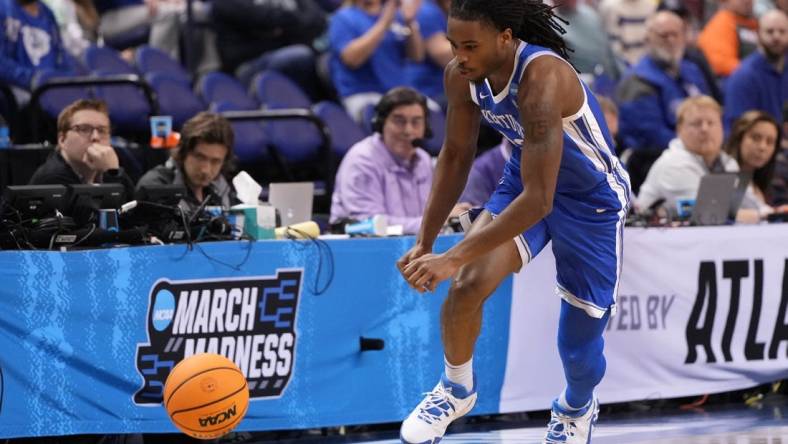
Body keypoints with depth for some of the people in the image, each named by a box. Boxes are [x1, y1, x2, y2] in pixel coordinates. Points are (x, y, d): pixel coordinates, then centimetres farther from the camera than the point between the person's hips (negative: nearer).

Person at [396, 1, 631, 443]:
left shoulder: (541, 79, -38)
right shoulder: (462, 76, -17)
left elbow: (538, 200, -40)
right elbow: (456, 156, 1)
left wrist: (454, 257, -40)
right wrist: (425, 243, -3)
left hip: (592, 201, -5)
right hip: (525, 180, 5)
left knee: (580, 348, 6)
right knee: (469, 284, -21)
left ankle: (577, 408, 42)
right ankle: (457, 390, 6)